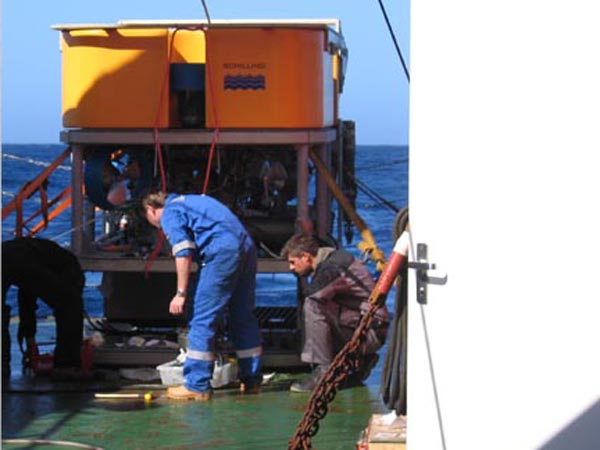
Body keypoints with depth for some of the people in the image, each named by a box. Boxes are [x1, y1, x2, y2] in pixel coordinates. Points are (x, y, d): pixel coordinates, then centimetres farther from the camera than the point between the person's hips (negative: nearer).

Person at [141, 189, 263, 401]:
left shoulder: (170, 214, 4)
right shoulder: (188, 201, 29)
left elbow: (183, 254, -8)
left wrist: (181, 293, -6)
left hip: (223, 252, -9)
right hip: (247, 247, 9)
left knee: (202, 320, -4)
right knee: (243, 318, 15)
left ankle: (197, 386, -4)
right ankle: (251, 380, 21)